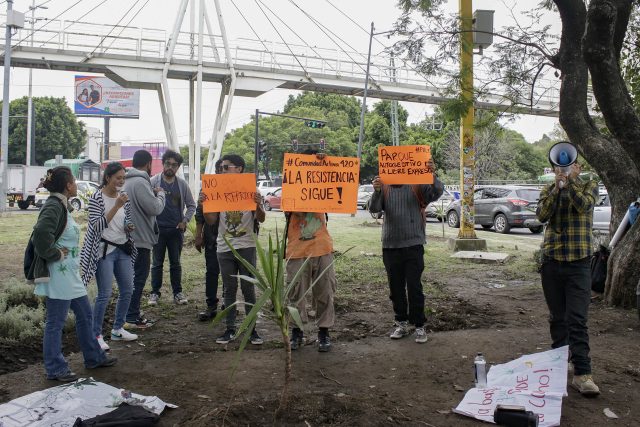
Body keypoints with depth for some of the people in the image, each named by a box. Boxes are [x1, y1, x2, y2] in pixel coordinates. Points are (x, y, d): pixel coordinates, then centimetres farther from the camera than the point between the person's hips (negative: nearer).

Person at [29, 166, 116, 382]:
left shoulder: (61, 205, 11)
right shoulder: (53, 206, -18)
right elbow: (40, 234, -34)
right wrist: (54, 254, -22)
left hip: (70, 274, 10)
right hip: (58, 275, -10)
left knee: (84, 314, 18)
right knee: (55, 322, 3)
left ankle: (94, 357, 31)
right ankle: (55, 369, 16)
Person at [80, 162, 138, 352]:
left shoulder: (124, 197, 8)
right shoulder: (96, 198, -10)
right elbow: (97, 225, -18)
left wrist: (129, 226, -4)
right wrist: (116, 206, -24)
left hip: (123, 248, 7)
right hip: (104, 250, -7)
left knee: (127, 290, 10)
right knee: (105, 294, -7)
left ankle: (118, 329, 25)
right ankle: (96, 335, 6)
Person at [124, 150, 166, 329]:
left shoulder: (127, 181, 13)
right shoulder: (140, 182, -20)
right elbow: (155, 208, -23)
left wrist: (154, 193, 10)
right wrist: (160, 193, -6)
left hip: (130, 237, 10)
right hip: (140, 238, -10)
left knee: (135, 277, 19)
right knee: (139, 277, -2)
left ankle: (132, 312, 28)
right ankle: (132, 317, 4)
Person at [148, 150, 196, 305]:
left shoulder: (182, 184, 6)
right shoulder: (154, 181, -2)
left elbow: (191, 205, 12)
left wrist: (185, 220, -2)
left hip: (176, 229, 2)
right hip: (158, 228, -2)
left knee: (175, 263, 9)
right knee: (157, 263, 7)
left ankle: (177, 292, 16)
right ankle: (155, 292, 15)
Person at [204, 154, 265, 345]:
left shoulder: (251, 190, -2)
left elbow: (261, 219, -4)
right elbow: (211, 221, 6)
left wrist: (258, 205, -24)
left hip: (246, 247, -3)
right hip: (224, 248, 3)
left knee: (248, 288, 3)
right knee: (228, 290, 9)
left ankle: (252, 329, 12)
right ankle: (230, 329, 18)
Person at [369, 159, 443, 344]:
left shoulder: (417, 186, 0)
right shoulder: (384, 188, 5)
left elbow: (437, 193, -14)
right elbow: (374, 208, -9)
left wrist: (432, 175, -32)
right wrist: (376, 191, -29)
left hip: (413, 245, -3)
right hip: (390, 246, 3)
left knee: (414, 287, -2)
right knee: (396, 287, 10)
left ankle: (419, 326, 8)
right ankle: (402, 323, 23)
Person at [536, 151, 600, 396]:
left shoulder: (589, 186, 6)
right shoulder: (549, 190, 11)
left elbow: (584, 205, -15)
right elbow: (542, 215, -8)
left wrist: (569, 181, -19)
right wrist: (557, 187, -15)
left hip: (578, 261, -2)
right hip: (551, 260, 2)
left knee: (578, 319, -8)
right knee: (557, 317, 12)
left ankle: (582, 373, -7)